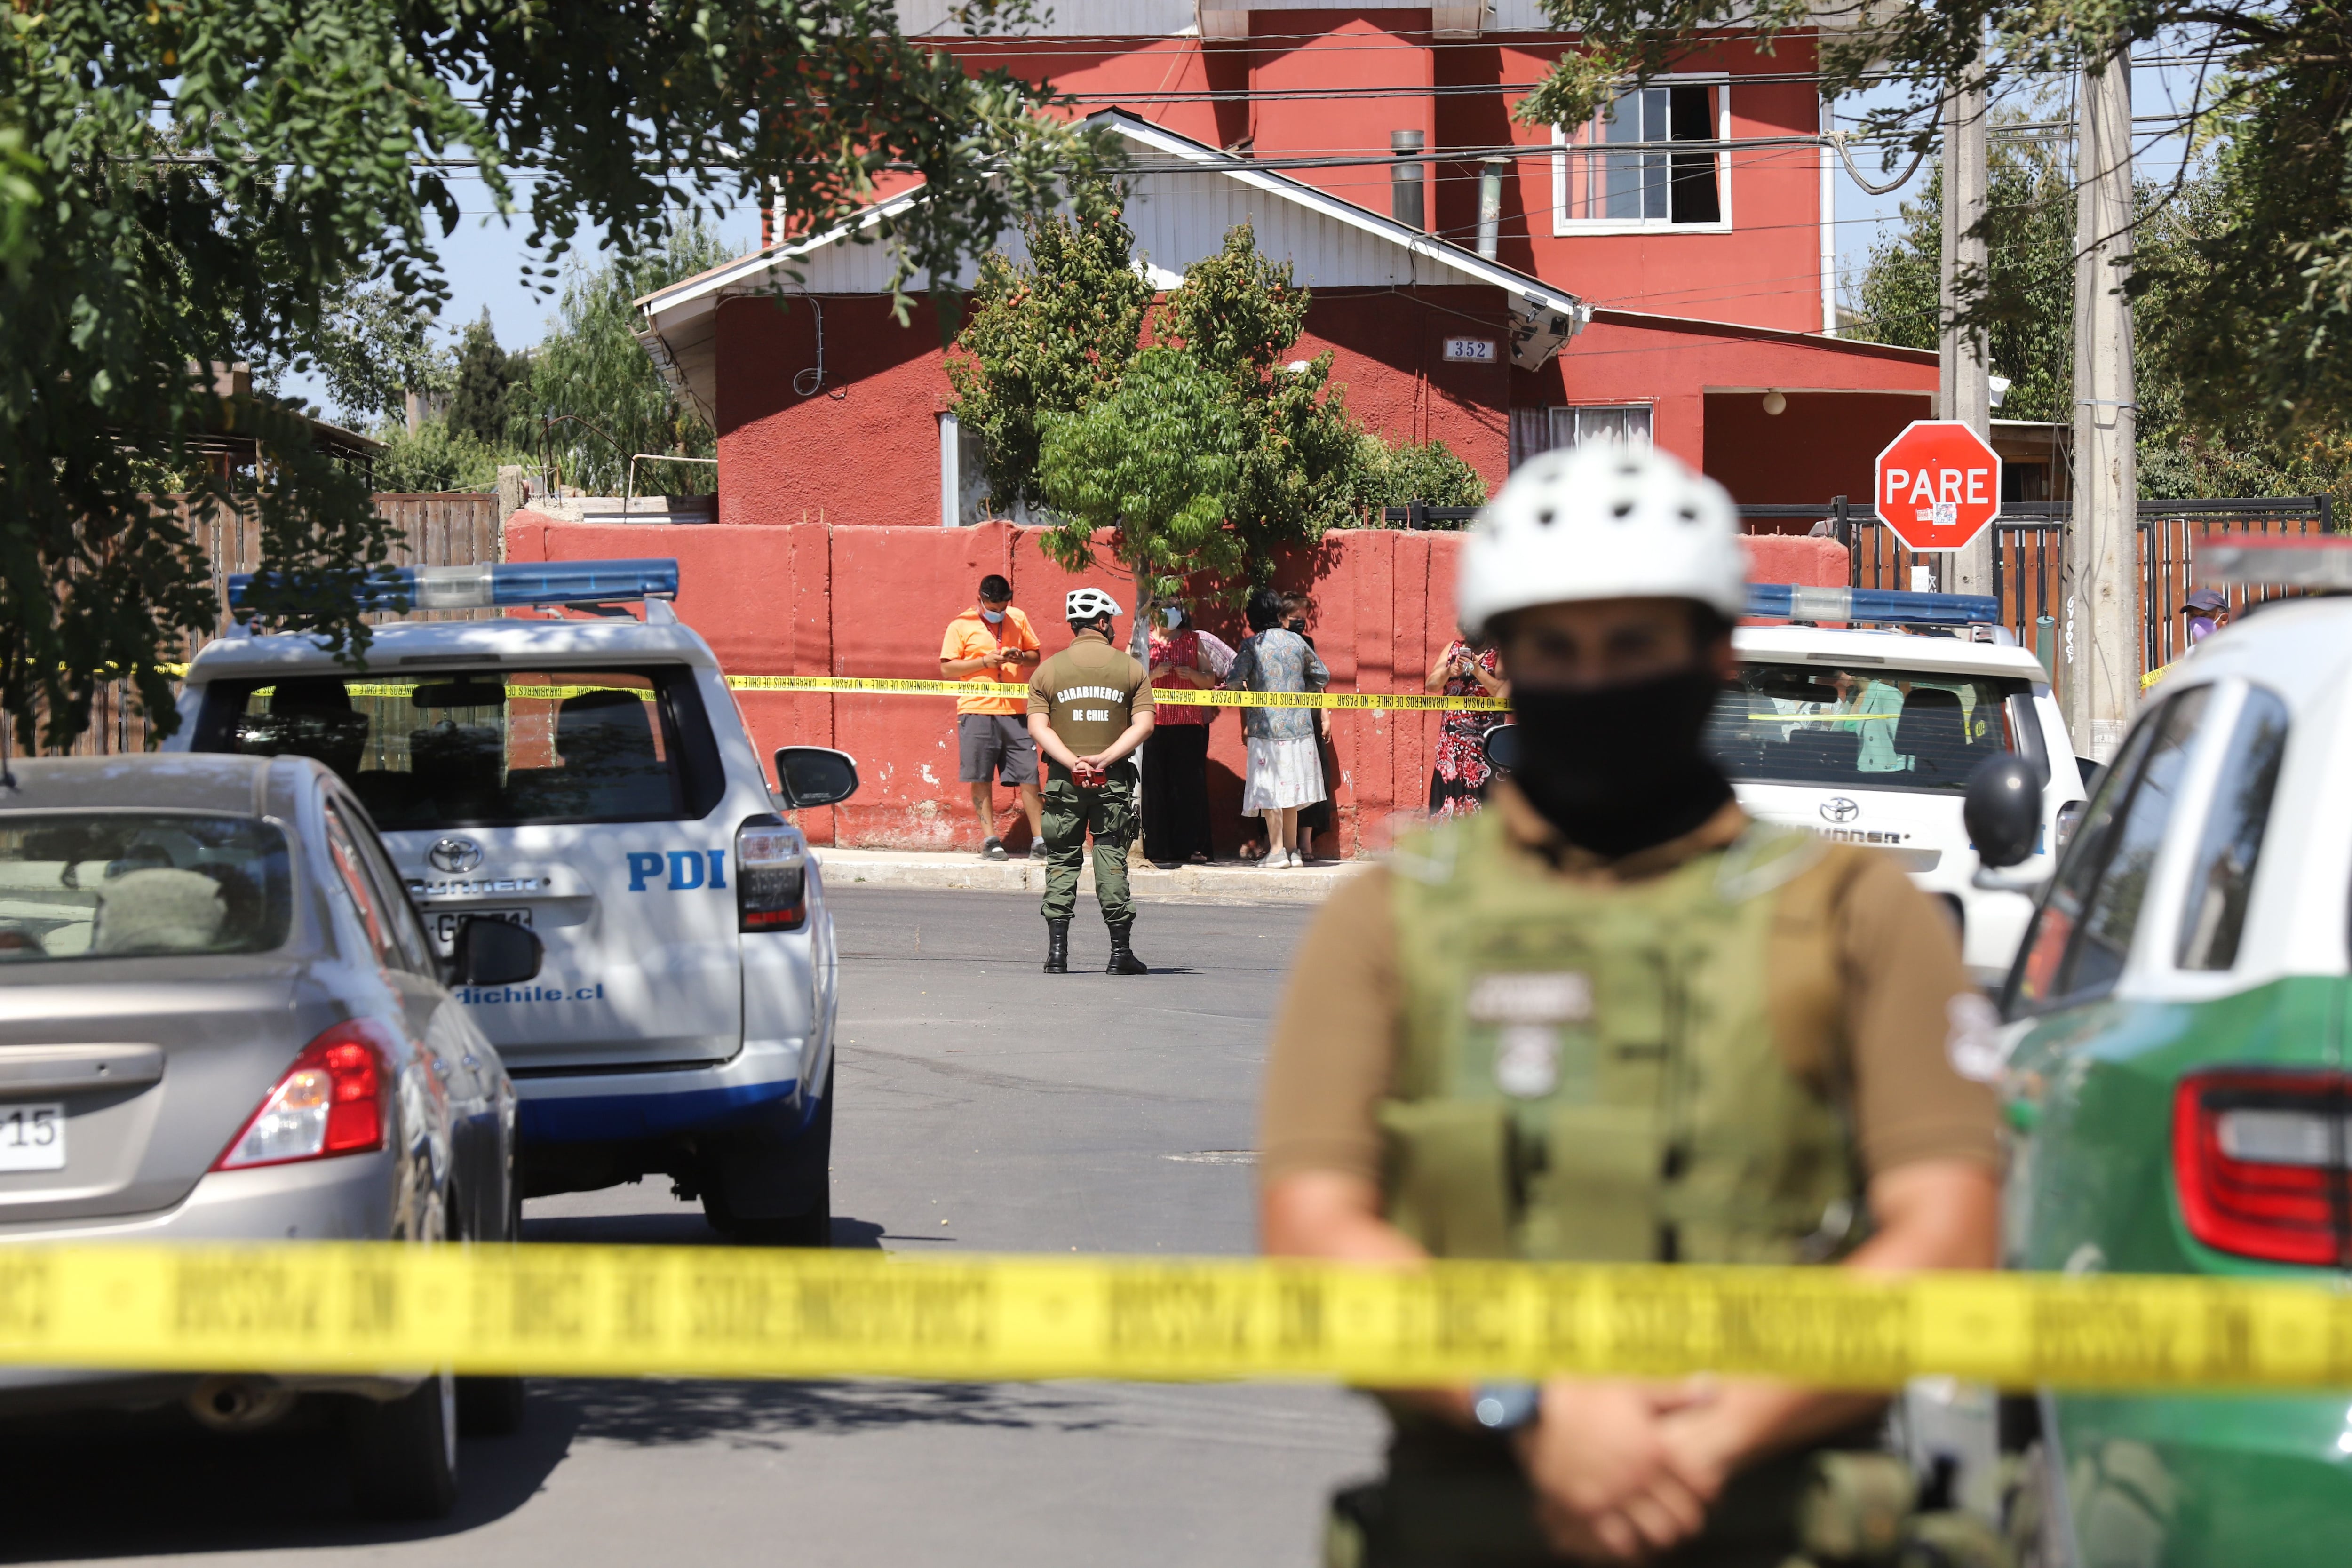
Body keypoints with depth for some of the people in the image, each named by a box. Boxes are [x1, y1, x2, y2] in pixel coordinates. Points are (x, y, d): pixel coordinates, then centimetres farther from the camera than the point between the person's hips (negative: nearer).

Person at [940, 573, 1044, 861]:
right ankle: (990, 840, 6)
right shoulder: (961, 626, 2)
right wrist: (985, 661, -12)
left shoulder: (1018, 619, 12)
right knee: (980, 779, -2)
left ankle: (1040, 840, 3)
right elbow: (947, 669, -1)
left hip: (1015, 711, 2)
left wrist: (1021, 657, -2)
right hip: (977, 711, -2)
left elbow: (1036, 656, 21)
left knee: (1029, 776, -1)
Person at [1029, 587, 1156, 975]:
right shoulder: (1131, 668, 2)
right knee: (1112, 861, 3)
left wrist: (1073, 762, -12)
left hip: (1064, 780, 1)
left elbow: (1039, 727, -4)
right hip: (1115, 782, -1)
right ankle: (1120, 952, 2)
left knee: (1061, 862, 5)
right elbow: (1143, 724, -7)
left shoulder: (1048, 670, 5)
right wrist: (1105, 758, -12)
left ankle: (1057, 952, -1)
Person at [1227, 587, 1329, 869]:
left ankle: (1277, 850, -4)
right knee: (1291, 787, 12)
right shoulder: (1296, 641, 5)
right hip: (1299, 724, 4)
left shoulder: (1251, 646, -6)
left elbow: (1234, 681, -16)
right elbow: (1322, 676, 10)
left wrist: (1241, 687, 6)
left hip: (1266, 726, -4)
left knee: (1270, 789, 0)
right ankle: (1292, 849, 14)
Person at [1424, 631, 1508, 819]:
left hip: (1484, 738, -4)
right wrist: (1448, 673, -12)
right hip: (1452, 738, 4)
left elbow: (1502, 692, -10)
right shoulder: (1454, 648, 14)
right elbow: (1430, 685, 8)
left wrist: (1477, 671, -22)